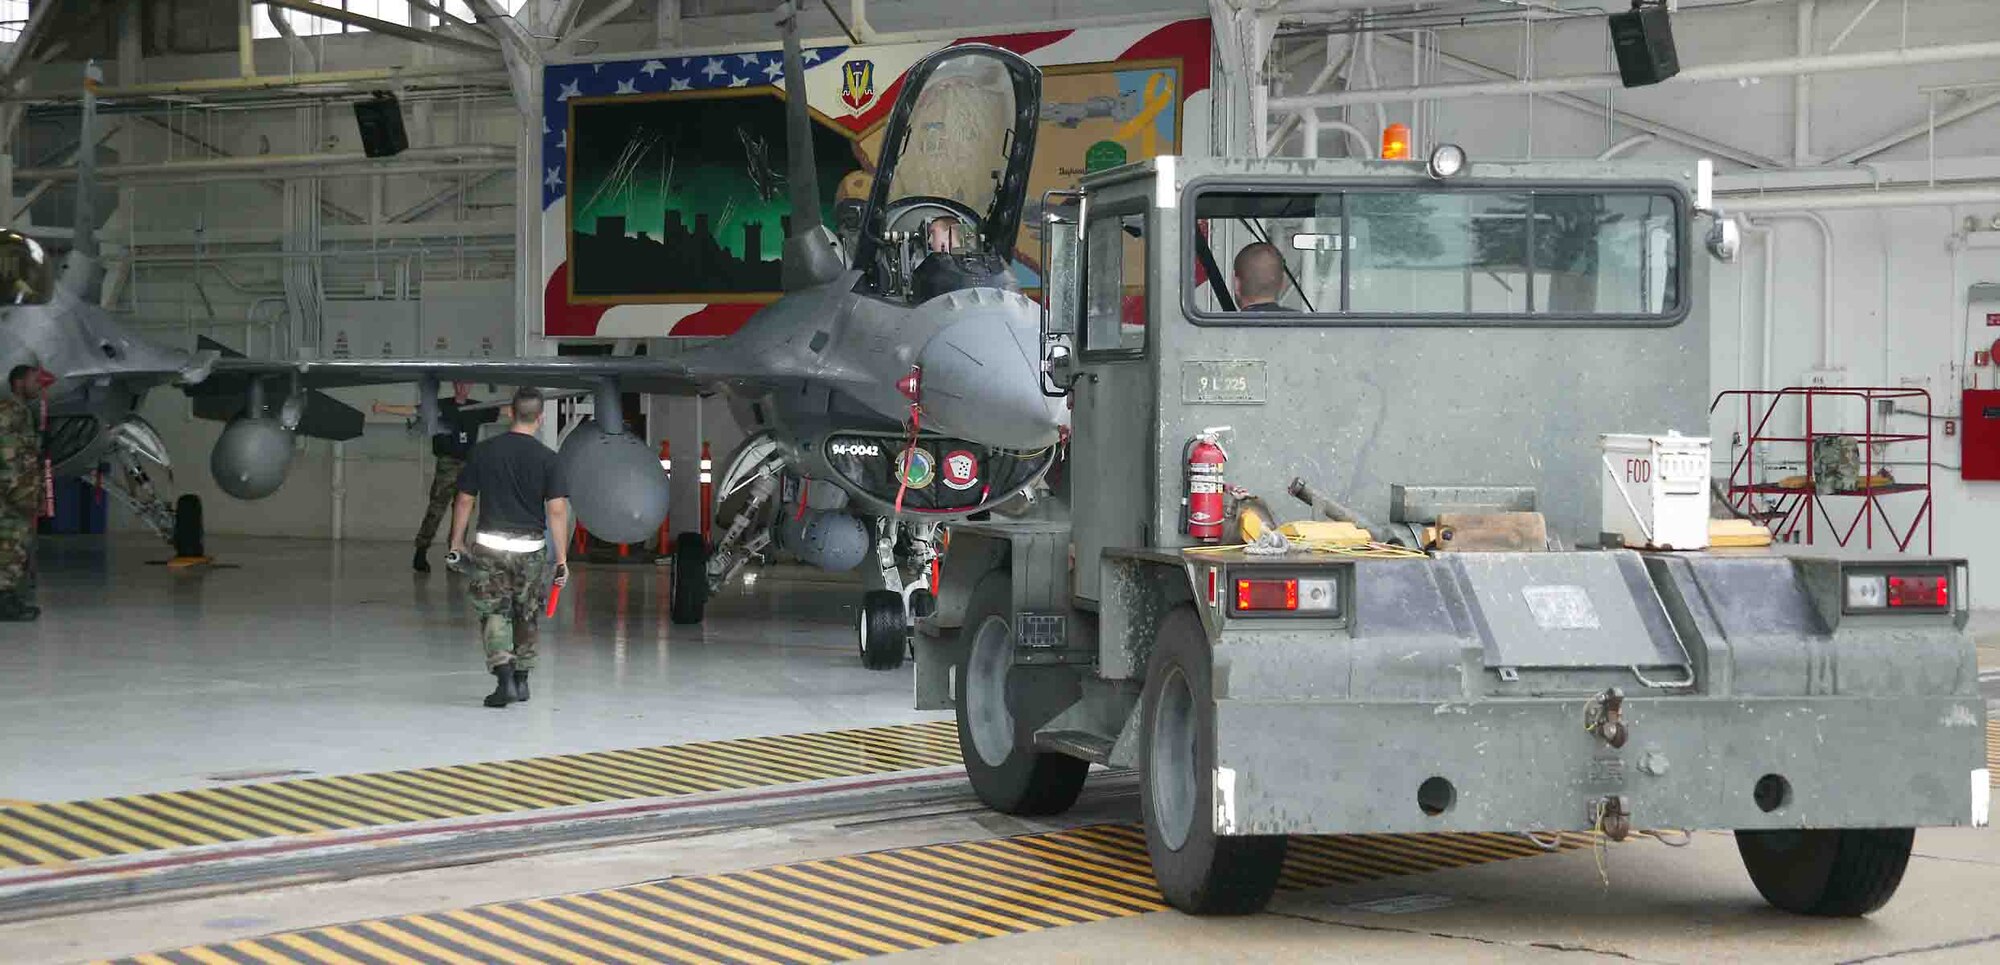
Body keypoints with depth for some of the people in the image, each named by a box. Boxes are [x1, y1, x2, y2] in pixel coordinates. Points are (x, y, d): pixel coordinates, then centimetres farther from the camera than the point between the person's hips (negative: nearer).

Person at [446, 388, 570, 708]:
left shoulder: (483, 452, -1)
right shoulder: (547, 459, -5)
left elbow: (464, 501, 4)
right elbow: (557, 510, -9)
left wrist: (456, 543, 15)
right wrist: (562, 558, -5)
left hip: (490, 545, 0)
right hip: (531, 547, 0)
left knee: (493, 613, 3)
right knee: (527, 616, 16)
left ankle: (504, 676, -15)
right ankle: (521, 679, 24)